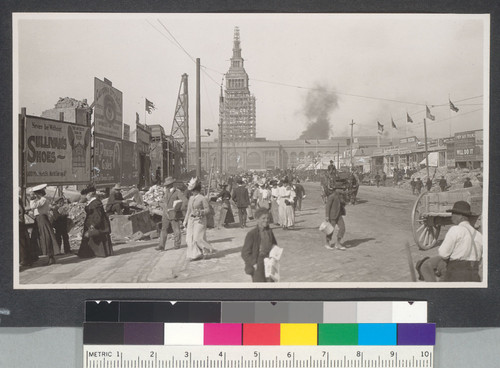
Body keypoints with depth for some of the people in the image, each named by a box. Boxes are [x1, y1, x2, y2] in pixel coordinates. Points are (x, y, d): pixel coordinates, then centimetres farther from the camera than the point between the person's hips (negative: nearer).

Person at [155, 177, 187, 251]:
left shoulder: (177, 192, -8)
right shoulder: (166, 192, 13)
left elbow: (185, 201, -15)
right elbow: (163, 201, 27)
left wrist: (180, 209, -10)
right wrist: (164, 207, 9)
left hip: (174, 215, -5)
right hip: (166, 215, 5)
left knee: (176, 230, 3)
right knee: (164, 230, -1)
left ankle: (177, 245, 16)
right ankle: (161, 246, -3)